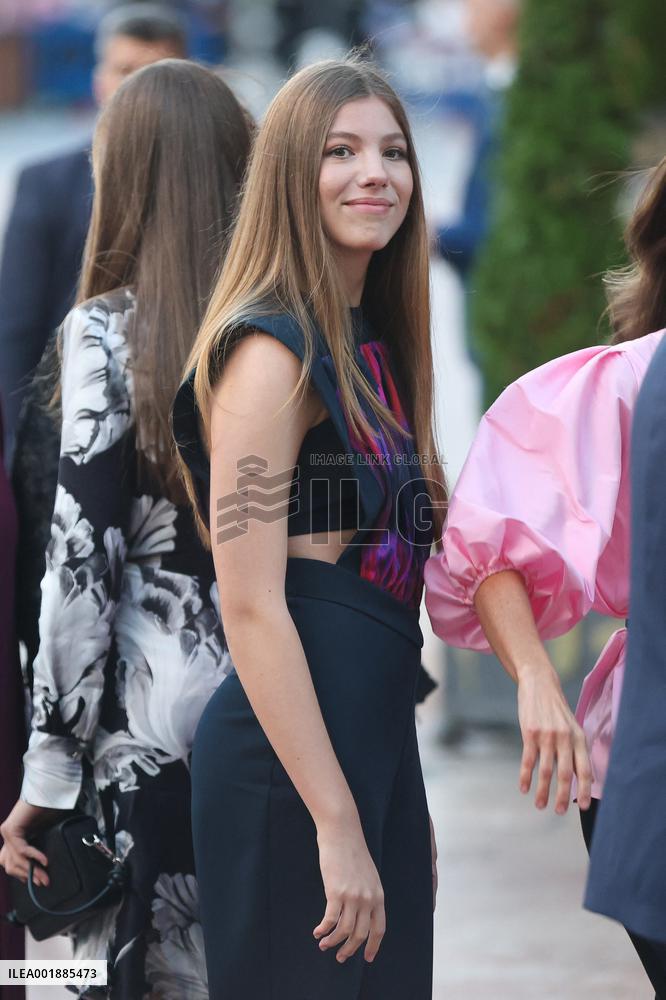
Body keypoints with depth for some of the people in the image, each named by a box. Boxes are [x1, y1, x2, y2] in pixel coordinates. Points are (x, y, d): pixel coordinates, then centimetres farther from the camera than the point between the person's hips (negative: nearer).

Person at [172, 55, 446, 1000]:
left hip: (375, 735, 9)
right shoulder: (272, 348, -13)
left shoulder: (368, 343, 14)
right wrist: (336, 823, -21)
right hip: (288, 754, -9)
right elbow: (250, 607, -19)